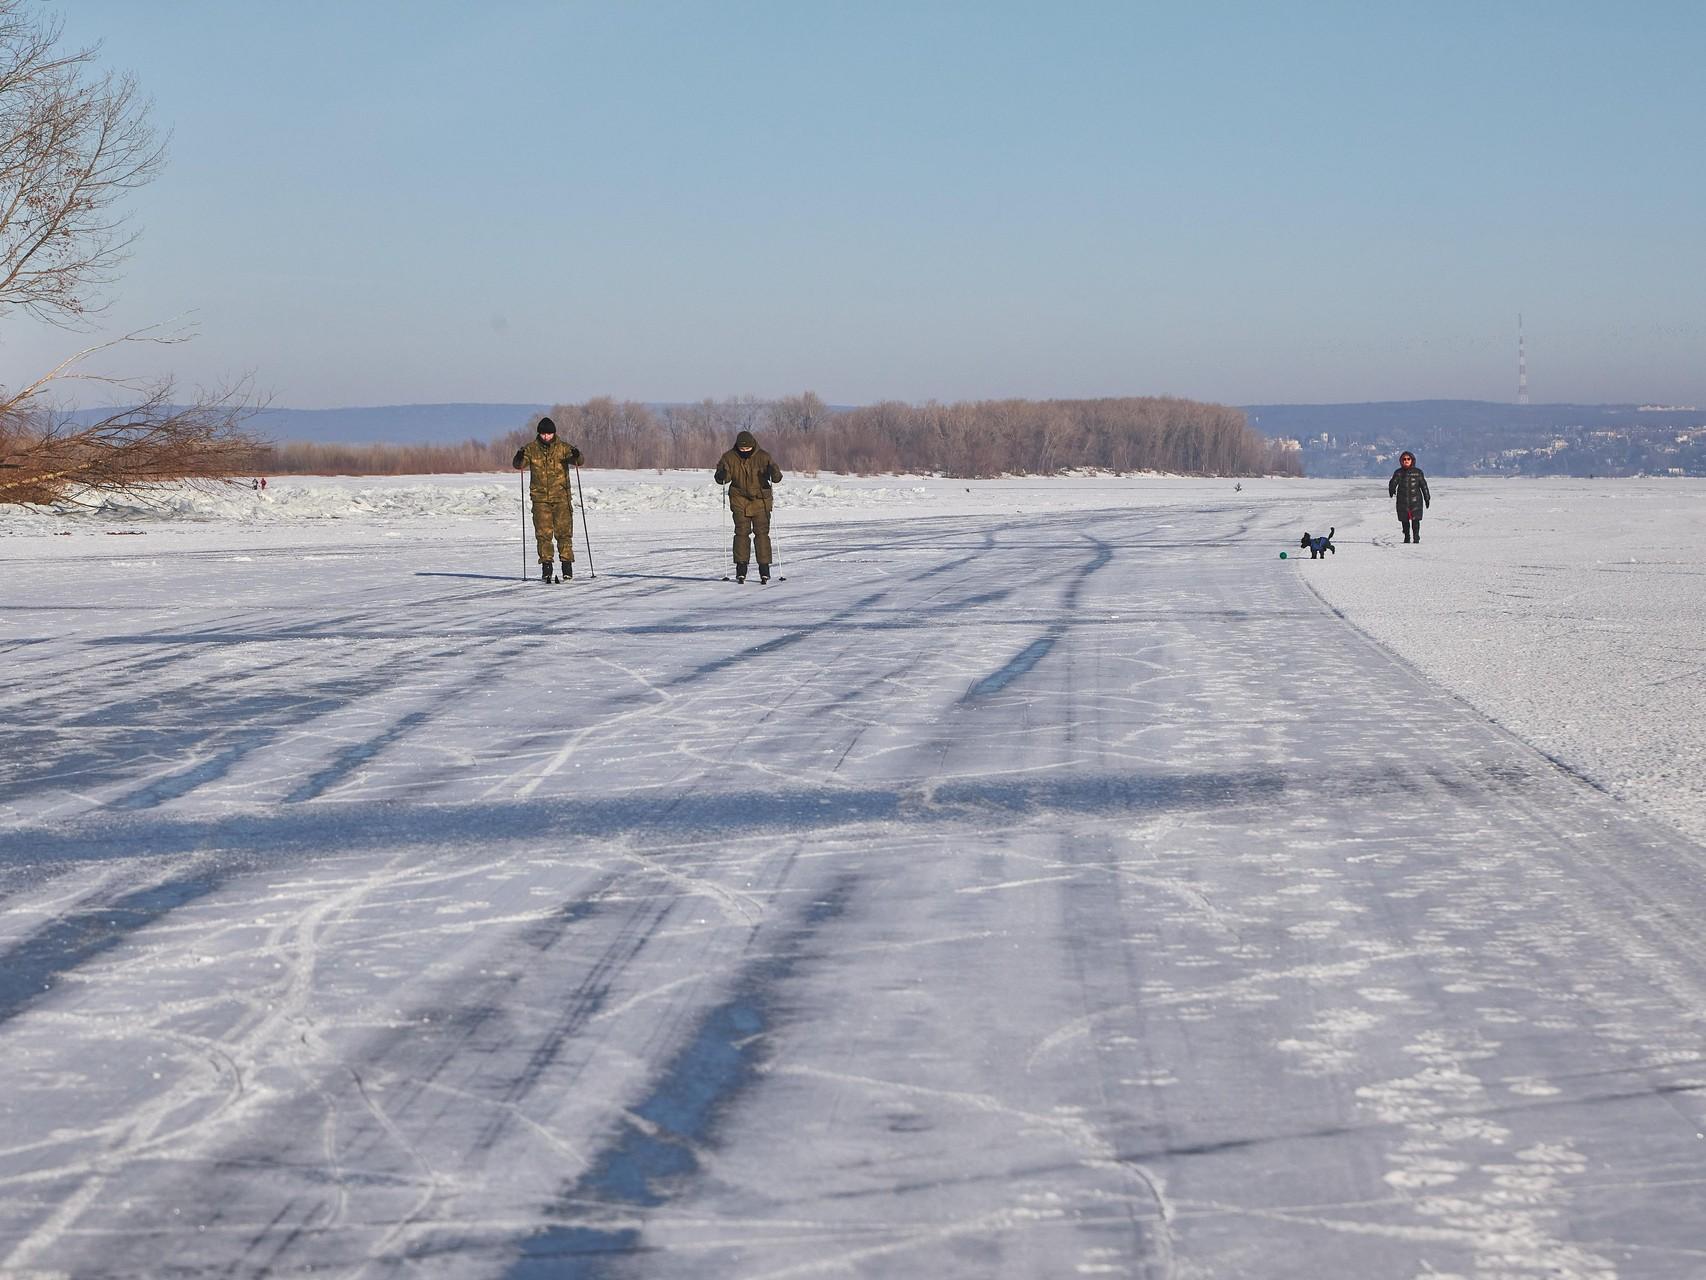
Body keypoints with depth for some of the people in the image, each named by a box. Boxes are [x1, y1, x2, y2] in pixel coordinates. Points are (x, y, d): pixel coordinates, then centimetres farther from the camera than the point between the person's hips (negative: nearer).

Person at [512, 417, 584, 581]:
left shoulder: (563, 447, 1)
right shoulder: (531, 449, 4)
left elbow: (578, 461, -8)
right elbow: (518, 464, -4)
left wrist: (576, 456, -31)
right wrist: (519, 458, -26)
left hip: (561, 496, -1)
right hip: (540, 497, 1)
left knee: (563, 532, -3)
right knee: (543, 533, 0)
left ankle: (567, 567, 3)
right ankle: (546, 569, 5)